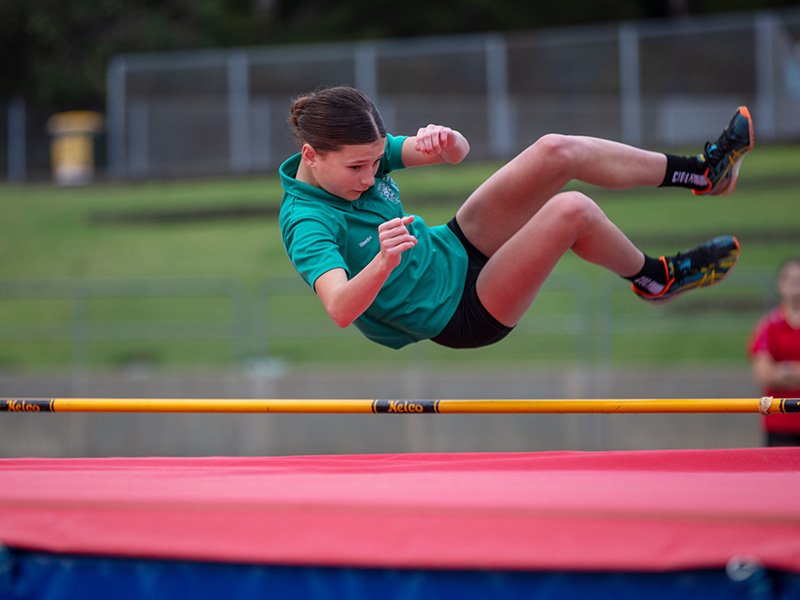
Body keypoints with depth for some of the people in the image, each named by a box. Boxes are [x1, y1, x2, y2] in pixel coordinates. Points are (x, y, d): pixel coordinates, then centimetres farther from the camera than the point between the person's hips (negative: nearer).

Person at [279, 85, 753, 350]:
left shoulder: (361, 152, -6)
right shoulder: (307, 223, -29)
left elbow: (459, 153, -7)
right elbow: (340, 309, -45)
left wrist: (443, 141, -31)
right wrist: (384, 262, -63)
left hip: (454, 249, 8)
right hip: (461, 312, -8)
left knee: (557, 152, -11)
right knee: (573, 210, -25)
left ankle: (703, 172, 5)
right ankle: (655, 279, 5)